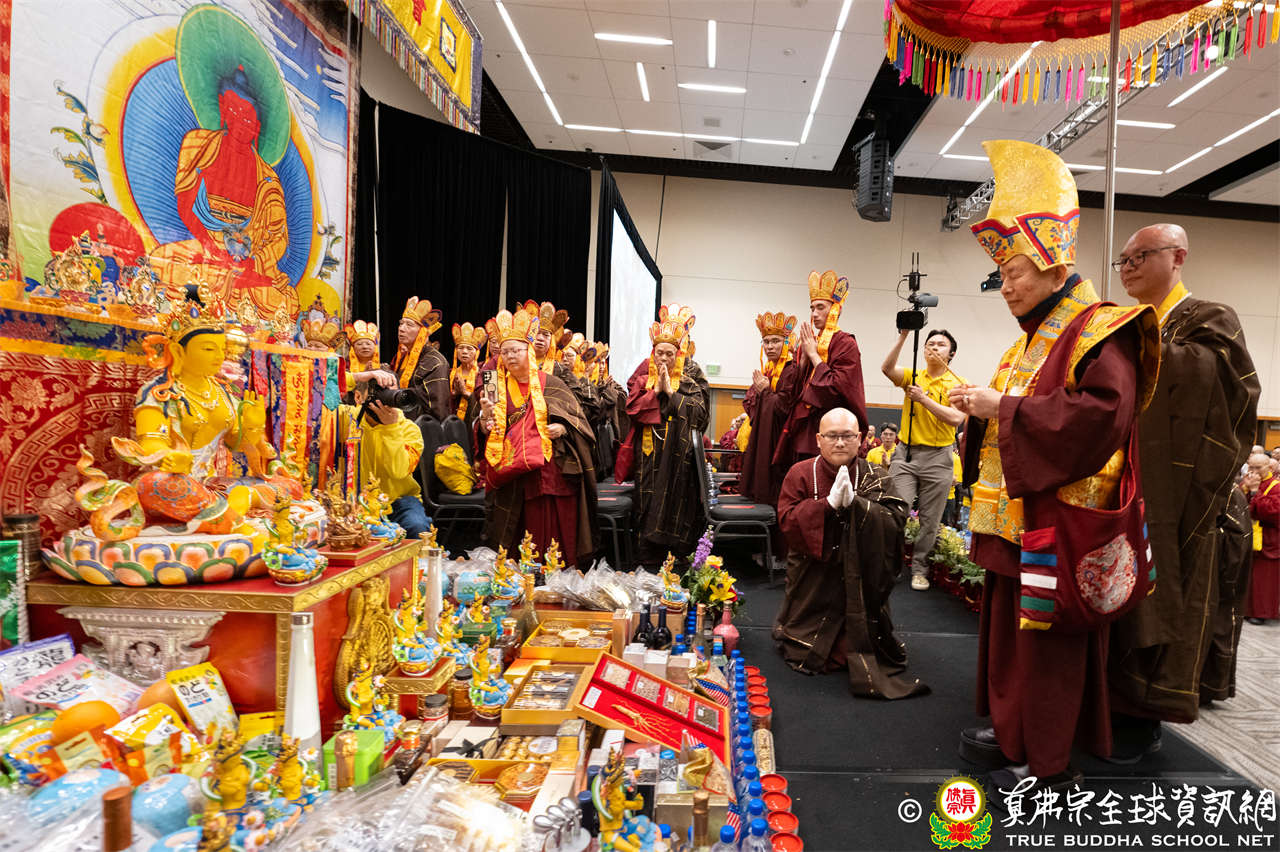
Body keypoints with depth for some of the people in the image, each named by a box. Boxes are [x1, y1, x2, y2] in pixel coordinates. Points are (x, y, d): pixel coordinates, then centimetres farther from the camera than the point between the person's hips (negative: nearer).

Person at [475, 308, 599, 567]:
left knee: (555, 532, -1)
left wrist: (562, 428, -13)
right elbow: (485, 433, 9)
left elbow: (576, 418, 6)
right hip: (512, 475, 1)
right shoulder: (496, 387, 12)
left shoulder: (550, 383, 7)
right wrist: (485, 417, -12)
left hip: (552, 471, -1)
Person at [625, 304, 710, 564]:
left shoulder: (691, 376, 1)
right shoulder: (644, 373, 8)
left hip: (679, 452, -2)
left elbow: (699, 411, -11)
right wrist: (656, 390, -12)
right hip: (649, 453, 2)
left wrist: (671, 390, -13)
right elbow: (632, 407, -2)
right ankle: (649, 560, 13)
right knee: (649, 502, 3)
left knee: (675, 499, -5)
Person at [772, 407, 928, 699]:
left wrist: (855, 503, -29)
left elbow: (897, 520, -15)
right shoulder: (800, 474, -6)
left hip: (859, 578, 1)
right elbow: (787, 521, -15)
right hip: (814, 574, -1)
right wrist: (828, 503, -26)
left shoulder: (872, 477, -2)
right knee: (807, 654, 5)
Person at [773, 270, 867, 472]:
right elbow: (796, 390, 13)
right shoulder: (812, 342, 14)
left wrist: (813, 355, -10)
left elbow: (838, 388, -17)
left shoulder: (845, 343, -5)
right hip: (802, 429, 7)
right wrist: (803, 356, 0)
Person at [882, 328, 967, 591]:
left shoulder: (958, 384, 3)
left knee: (930, 519, 5)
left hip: (937, 457, 0)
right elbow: (886, 368, -13)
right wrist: (903, 336, -17)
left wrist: (924, 398, -16)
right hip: (905, 453, 0)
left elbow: (956, 418, -12)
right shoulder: (912, 377, 7)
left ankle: (919, 568, 19)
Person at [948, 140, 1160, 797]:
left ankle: (1050, 763, 15)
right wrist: (983, 405, 4)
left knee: (1048, 639, 1)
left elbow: (1104, 413, -26)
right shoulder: (1034, 338, 17)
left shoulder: (1100, 334, -11)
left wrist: (1003, 408, -23)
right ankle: (1014, 730, 30)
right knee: (1009, 626, 15)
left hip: (1058, 520, -9)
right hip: (1015, 517, 9)